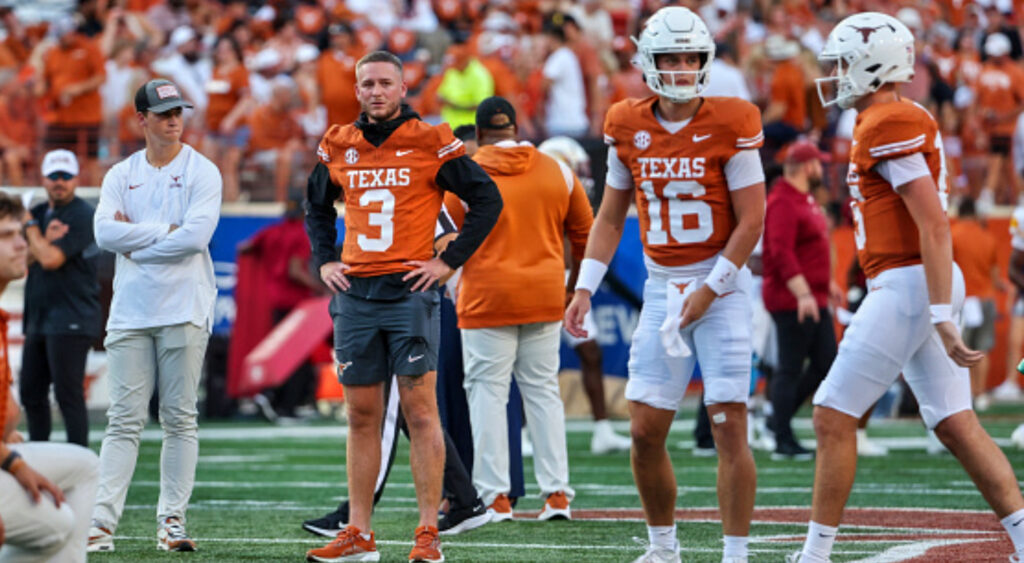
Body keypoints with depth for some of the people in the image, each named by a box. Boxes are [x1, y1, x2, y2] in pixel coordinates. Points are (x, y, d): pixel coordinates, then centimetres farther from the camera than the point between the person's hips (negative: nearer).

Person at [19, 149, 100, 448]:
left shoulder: (82, 215, -9)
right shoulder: (39, 213, 16)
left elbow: (51, 259, -18)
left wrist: (31, 227, -3)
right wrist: (46, 240, -11)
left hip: (71, 321, -9)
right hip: (39, 319, 9)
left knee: (68, 393, -12)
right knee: (31, 392, 11)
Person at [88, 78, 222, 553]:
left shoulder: (202, 172, 1)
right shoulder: (120, 175, 11)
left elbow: (196, 236, -13)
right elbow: (106, 232, -5)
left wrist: (136, 243, -7)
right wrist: (166, 231, -10)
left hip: (183, 311, -2)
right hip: (130, 312, 2)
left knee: (180, 418, 0)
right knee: (124, 419, -2)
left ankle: (172, 519, 5)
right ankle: (102, 521, -6)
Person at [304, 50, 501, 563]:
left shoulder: (430, 144, -4)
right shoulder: (338, 146, 10)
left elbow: (487, 199, 0)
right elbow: (317, 206, 27)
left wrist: (450, 261, -4)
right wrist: (324, 261, 14)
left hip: (409, 291, -4)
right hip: (355, 294, 4)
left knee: (420, 411, -5)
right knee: (361, 416, 7)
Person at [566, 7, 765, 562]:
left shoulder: (729, 125, -9)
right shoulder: (628, 128, 3)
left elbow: (751, 220, -9)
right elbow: (610, 217, 12)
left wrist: (708, 292, -13)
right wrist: (584, 288, 4)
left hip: (721, 284, -4)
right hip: (661, 288, 4)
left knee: (729, 427, -8)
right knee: (645, 432, 3)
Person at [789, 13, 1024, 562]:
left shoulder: (888, 126, -14)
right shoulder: (901, 120, 17)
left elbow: (934, 225, -21)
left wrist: (942, 318, -25)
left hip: (906, 286, -10)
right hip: (926, 288, 10)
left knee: (833, 417, -4)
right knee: (956, 425, 7)